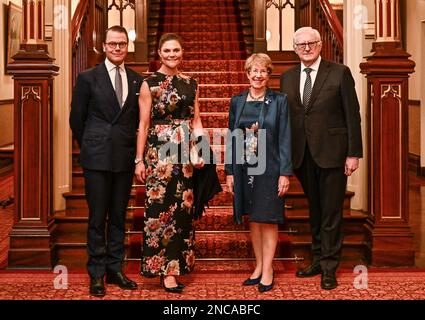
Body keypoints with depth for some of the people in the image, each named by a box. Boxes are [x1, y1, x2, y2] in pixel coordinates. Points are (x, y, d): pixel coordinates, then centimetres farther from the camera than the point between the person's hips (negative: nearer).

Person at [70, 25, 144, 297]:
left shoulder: (137, 80, 8)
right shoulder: (88, 78, 0)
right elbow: (77, 119, 4)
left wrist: (132, 147, 9)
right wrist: (90, 148, 8)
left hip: (125, 159, 3)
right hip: (97, 159, -3)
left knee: (119, 217, 10)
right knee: (97, 218, 2)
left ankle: (115, 269, 20)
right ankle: (97, 274, 11)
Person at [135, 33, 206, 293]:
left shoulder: (191, 84, 12)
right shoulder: (149, 84, -1)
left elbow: (196, 120, 14)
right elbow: (143, 124, -2)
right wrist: (139, 159, -6)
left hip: (186, 153, 5)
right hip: (159, 152, -4)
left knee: (184, 208, 7)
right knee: (161, 207, -4)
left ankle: (178, 264, 18)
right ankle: (165, 269, 2)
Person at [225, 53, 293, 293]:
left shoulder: (279, 101, -3)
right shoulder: (237, 101, 7)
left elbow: (285, 139, -5)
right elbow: (231, 137, 8)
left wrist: (285, 173, -11)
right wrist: (230, 172, 4)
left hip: (269, 168, -3)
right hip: (244, 168, 4)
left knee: (268, 219, 1)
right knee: (253, 219, 11)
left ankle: (268, 270, 10)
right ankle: (259, 266, 21)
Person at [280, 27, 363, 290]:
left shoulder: (340, 73, -4)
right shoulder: (288, 78, 9)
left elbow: (353, 116, -5)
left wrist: (354, 154, -9)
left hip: (331, 153, -4)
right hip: (302, 156, 4)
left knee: (331, 212, 2)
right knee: (315, 210, 15)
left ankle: (329, 268, 12)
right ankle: (318, 260, 27)